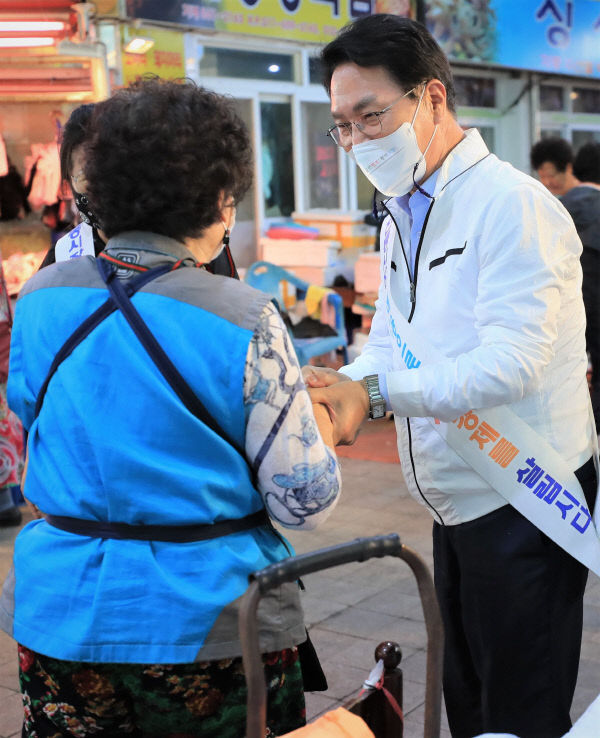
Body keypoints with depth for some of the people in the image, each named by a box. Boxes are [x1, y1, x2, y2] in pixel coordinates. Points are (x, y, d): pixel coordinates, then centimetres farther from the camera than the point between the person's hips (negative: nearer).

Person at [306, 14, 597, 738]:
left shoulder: (511, 204, -16)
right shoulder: (400, 219, 14)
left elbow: (511, 362, -25)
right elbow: (387, 344, 11)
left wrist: (373, 390, -29)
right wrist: (341, 388, -10)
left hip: (523, 509, -9)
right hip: (458, 508, 9)